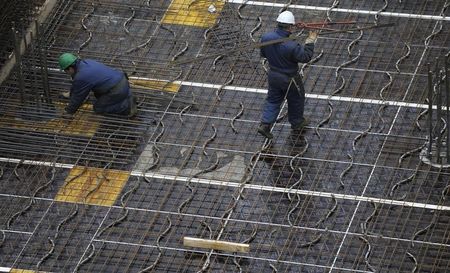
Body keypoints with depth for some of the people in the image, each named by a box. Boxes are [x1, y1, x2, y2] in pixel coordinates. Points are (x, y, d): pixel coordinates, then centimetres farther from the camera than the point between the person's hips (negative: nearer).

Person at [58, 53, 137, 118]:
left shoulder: (80, 77, -16)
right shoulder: (87, 62, 12)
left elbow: (77, 97, -4)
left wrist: (69, 112, 10)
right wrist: (71, 94, 43)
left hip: (118, 90, -9)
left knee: (98, 108, 3)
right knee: (98, 95, 27)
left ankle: (127, 106, -6)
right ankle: (127, 96, 16)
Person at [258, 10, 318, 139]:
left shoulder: (266, 38, -17)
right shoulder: (291, 46, -35)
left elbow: (263, 53, 0)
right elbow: (305, 57, -21)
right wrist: (310, 42, -11)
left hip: (273, 75, 5)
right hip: (289, 79, -5)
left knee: (273, 100, 24)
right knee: (296, 99, 22)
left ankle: (265, 124, 17)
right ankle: (296, 123, 42)